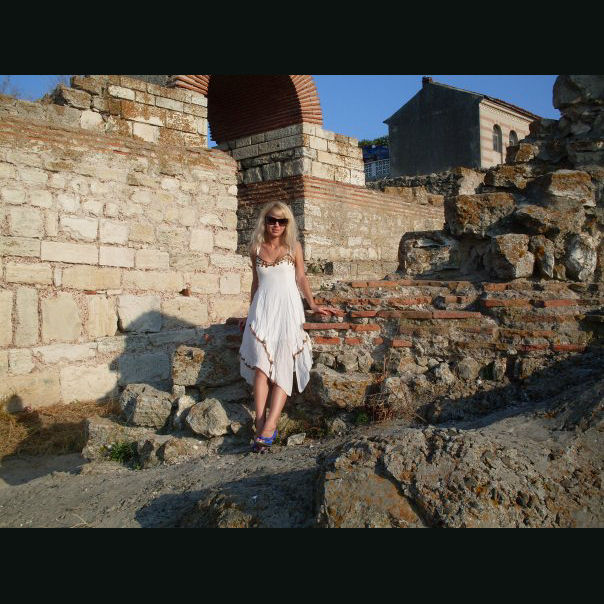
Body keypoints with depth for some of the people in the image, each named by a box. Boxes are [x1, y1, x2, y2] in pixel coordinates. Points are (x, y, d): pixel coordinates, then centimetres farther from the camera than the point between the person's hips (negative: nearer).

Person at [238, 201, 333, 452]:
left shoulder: (293, 247, 5)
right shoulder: (256, 248, 11)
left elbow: (301, 277, 13)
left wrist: (313, 305, 12)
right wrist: (250, 314, 21)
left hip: (287, 308, -1)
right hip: (263, 308, 2)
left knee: (283, 367, -13)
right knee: (261, 363, -14)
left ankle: (267, 428, -16)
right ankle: (262, 426, -15)